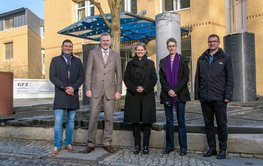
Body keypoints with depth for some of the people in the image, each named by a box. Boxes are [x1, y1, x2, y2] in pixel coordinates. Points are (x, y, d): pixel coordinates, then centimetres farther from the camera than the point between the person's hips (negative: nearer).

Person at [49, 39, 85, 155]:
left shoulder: (77, 61, 13)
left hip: (73, 94, 2)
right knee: (58, 121, -7)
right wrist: (64, 87, -13)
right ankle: (57, 146, 1)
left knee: (71, 121, 7)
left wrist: (73, 87, -11)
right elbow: (52, 76, -1)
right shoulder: (55, 60, 9)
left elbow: (82, 76, 5)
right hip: (60, 94, -2)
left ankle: (68, 143, 16)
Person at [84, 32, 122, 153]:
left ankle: (107, 143, 16)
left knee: (109, 118, 5)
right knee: (93, 117, 1)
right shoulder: (93, 53, 6)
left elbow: (119, 74, 7)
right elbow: (88, 72, 3)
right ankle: (91, 143, 12)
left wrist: (118, 90, 0)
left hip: (110, 90, 1)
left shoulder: (116, 55, 10)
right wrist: (88, 89, -4)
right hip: (96, 90, -1)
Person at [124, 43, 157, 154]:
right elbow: (126, 79, 5)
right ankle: (137, 145, 11)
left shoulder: (150, 63, 8)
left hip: (147, 96, -1)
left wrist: (145, 88, -10)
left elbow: (154, 79, 3)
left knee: (147, 120, 0)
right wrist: (135, 88, -9)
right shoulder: (130, 64, 10)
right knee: (135, 120, 2)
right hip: (133, 95, 1)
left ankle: (146, 146, 8)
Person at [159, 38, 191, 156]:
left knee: (181, 121, 1)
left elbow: (185, 77, -4)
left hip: (180, 95, -3)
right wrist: (168, 90, -8)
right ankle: (169, 146, 16)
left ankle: (183, 147, 8)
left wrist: (175, 90, -12)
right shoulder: (163, 61, 12)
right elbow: (161, 78, 6)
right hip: (167, 95, 3)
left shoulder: (183, 60, 4)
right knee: (169, 121, 7)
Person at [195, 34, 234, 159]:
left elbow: (230, 79, -1)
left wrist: (228, 96, -9)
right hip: (205, 98, 3)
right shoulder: (201, 59, 11)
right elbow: (197, 78, 11)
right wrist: (197, 95, 4)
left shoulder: (225, 59, 3)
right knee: (208, 124, 10)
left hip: (219, 98, -3)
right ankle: (211, 148, 21)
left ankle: (223, 149, 17)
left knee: (221, 124, 5)